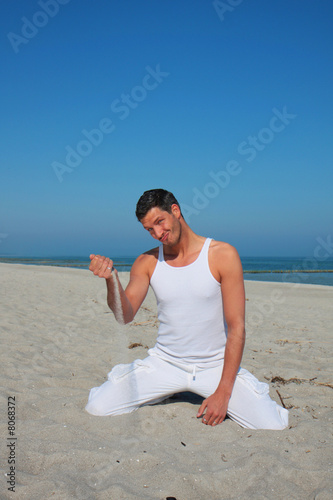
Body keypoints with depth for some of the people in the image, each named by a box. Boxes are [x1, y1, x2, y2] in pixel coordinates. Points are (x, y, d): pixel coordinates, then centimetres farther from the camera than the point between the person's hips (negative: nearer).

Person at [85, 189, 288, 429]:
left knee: (274, 426, -19)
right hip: (165, 362, 2)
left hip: (216, 364, -2)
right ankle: (166, 391, 15)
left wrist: (222, 392, -16)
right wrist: (112, 279, -31)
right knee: (96, 408, -12)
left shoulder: (223, 255, -11)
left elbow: (236, 327, -11)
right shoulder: (147, 262, -1)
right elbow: (125, 316, -10)